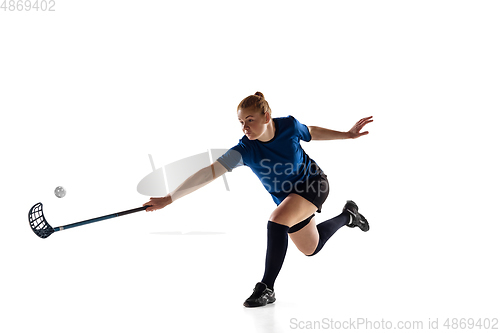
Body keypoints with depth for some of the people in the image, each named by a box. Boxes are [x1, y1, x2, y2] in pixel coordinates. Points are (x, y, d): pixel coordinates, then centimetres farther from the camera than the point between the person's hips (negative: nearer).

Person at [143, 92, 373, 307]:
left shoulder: (289, 125, -24)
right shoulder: (244, 149, -28)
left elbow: (312, 132, 0)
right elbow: (209, 173, -36)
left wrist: (348, 134, 0)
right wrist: (169, 198, -43)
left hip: (314, 184, -3)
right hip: (287, 197, 3)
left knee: (277, 222, -31)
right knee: (311, 250, 20)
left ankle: (267, 289, -16)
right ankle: (348, 215, 47)